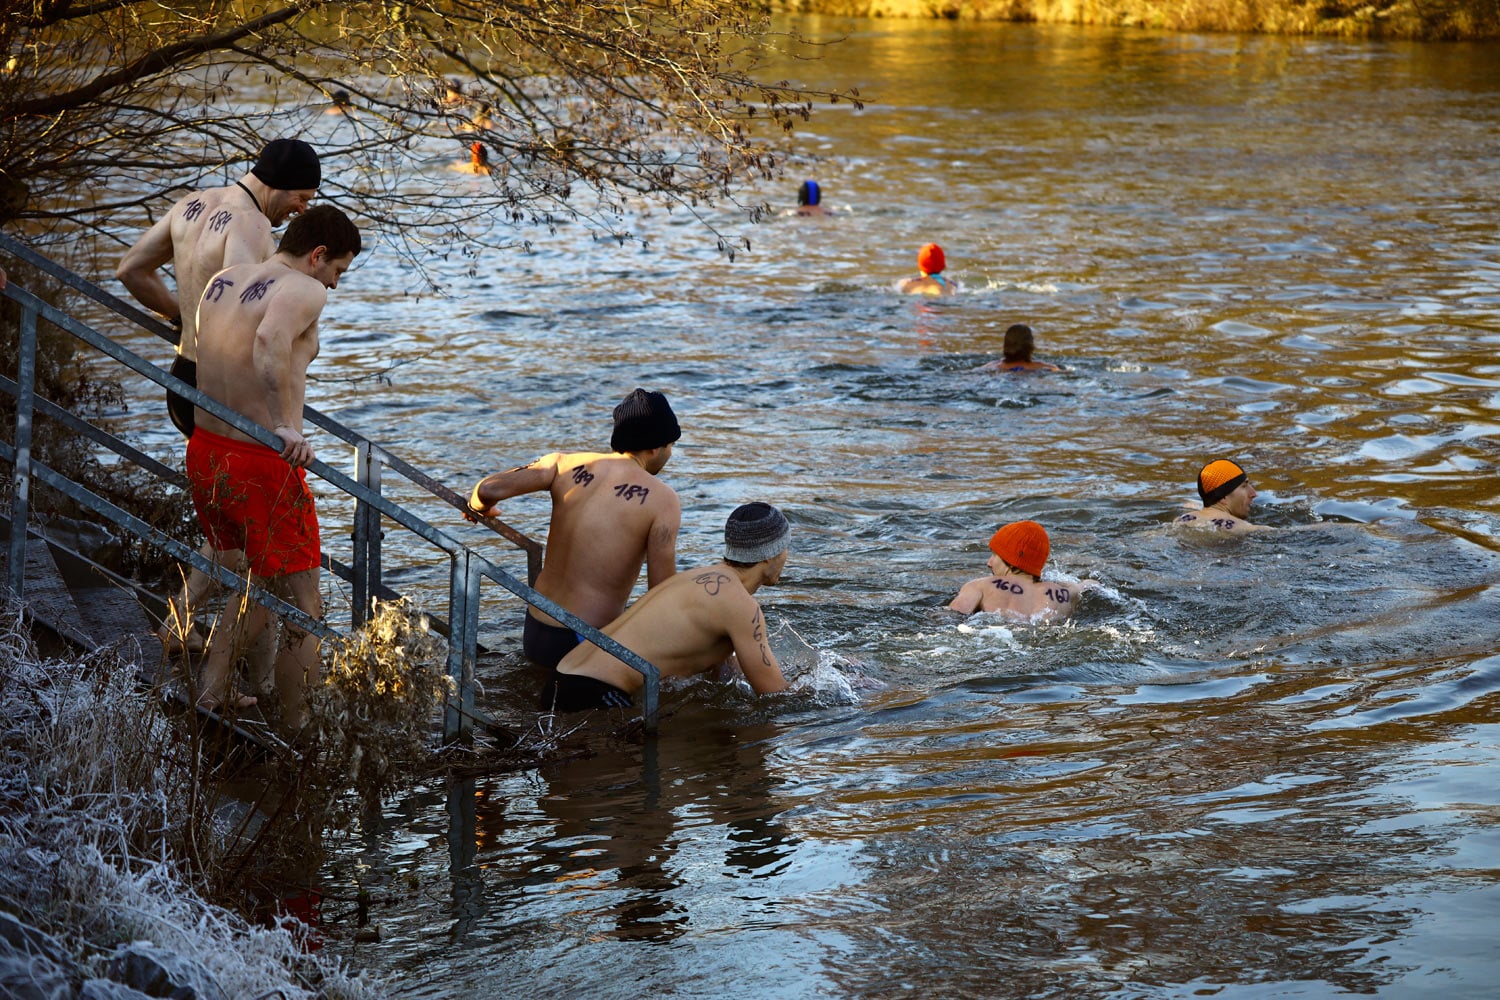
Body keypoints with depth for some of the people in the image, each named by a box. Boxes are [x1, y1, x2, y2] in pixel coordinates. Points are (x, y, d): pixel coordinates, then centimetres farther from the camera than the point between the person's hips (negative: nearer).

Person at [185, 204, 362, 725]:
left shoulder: (221, 280, 11)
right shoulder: (304, 290, -13)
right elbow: (270, 341, -36)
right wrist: (286, 426, -33)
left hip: (203, 453, 8)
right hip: (261, 466, -8)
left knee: (260, 583, 28)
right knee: (303, 606, 6)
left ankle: (211, 691, 29)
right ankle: (296, 730, 10)